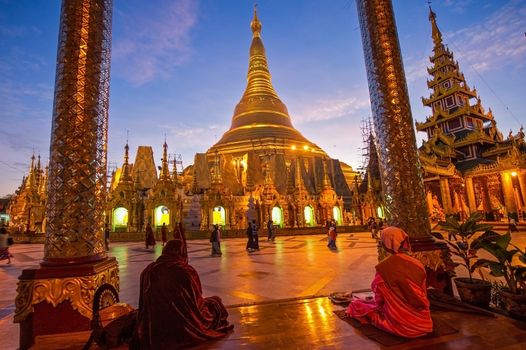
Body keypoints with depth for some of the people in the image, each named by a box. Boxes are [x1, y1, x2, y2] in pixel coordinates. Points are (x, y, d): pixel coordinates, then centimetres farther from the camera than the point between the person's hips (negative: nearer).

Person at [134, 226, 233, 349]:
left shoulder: (148, 271, -8)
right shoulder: (187, 271, -20)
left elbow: (144, 304, 4)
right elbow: (197, 301, -8)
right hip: (186, 329, -4)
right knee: (215, 302, 19)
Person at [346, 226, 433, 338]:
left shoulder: (383, 267, -20)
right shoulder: (418, 264, -7)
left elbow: (379, 297, -8)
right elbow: (423, 295, 6)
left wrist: (380, 306, 13)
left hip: (400, 323, -4)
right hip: (421, 320, 4)